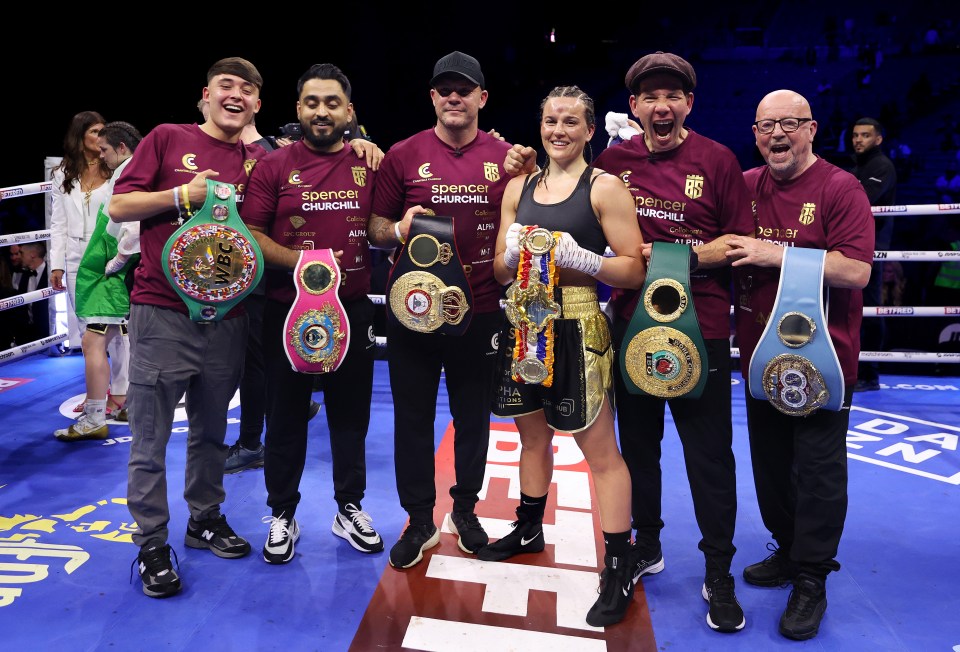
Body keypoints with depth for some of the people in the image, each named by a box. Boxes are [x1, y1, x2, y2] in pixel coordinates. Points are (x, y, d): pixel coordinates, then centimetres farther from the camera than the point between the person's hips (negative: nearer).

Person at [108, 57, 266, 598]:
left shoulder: (259, 162, 10)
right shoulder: (168, 138, 2)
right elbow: (119, 207, -1)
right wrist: (184, 194, -12)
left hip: (227, 314, 3)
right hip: (162, 311, -3)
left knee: (211, 432, 16)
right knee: (150, 439, 2)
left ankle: (206, 519, 33)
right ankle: (152, 545, 15)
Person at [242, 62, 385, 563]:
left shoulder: (370, 164, 5)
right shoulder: (274, 166, -1)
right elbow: (251, 235, -6)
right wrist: (301, 261, -20)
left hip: (353, 309, 2)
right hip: (288, 310, -1)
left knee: (351, 411, 11)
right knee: (286, 413, 9)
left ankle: (350, 509, 28)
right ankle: (282, 516, 24)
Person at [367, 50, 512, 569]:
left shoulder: (506, 158, 3)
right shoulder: (404, 155, 1)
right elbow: (374, 227, 4)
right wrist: (399, 230, -17)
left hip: (481, 310, 1)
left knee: (473, 414, 13)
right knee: (412, 416, 8)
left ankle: (465, 510, 34)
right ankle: (419, 520, 25)